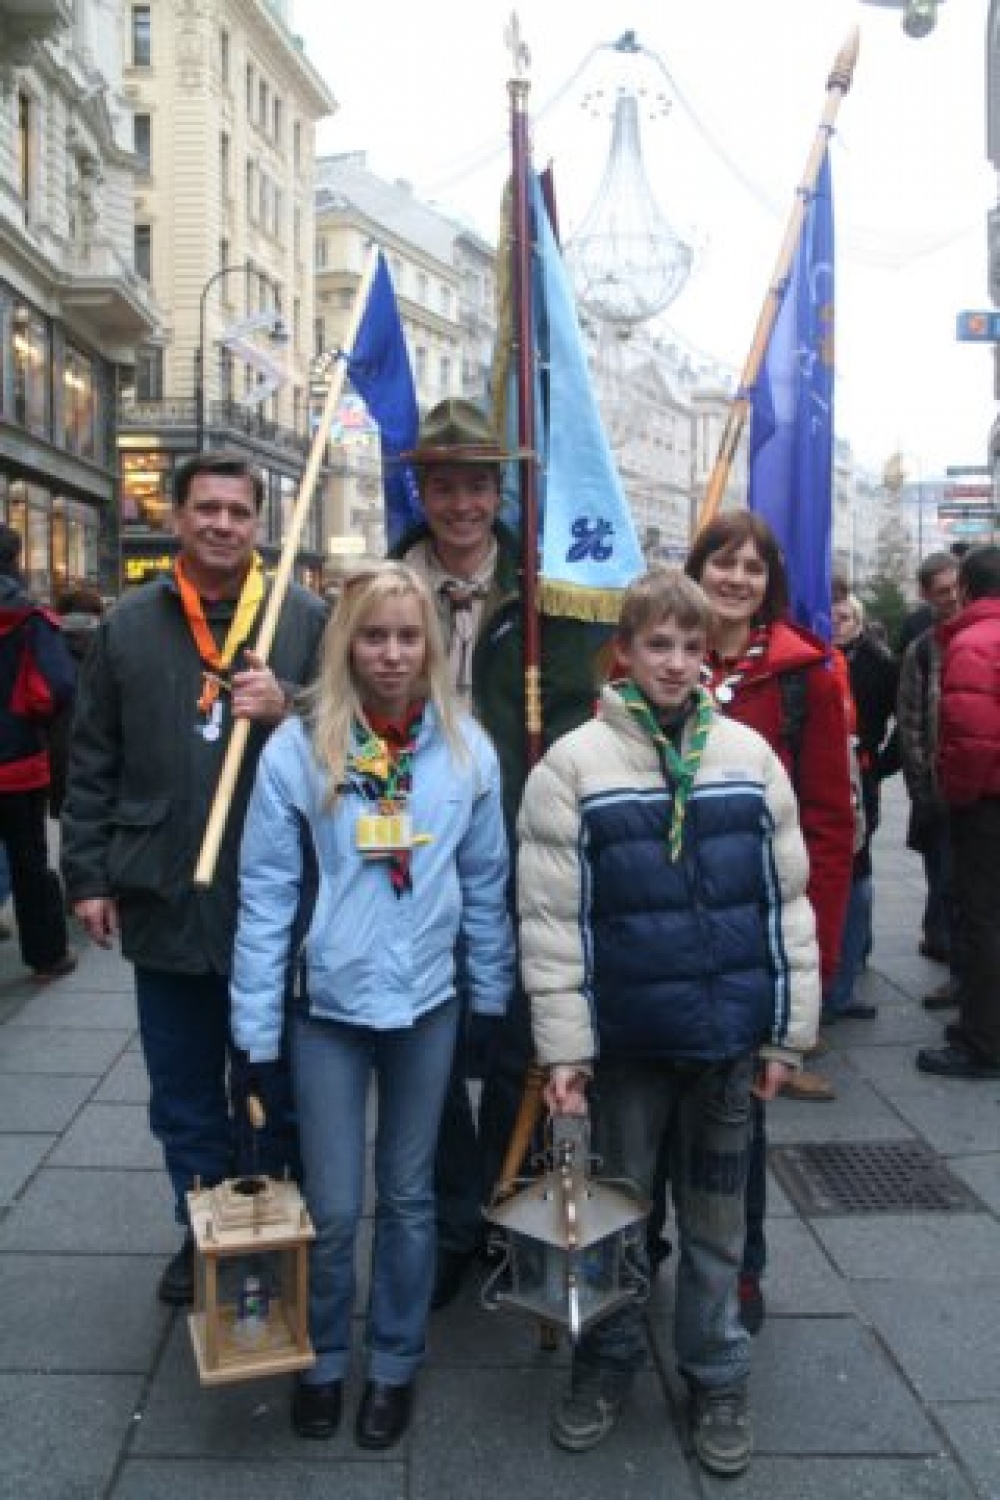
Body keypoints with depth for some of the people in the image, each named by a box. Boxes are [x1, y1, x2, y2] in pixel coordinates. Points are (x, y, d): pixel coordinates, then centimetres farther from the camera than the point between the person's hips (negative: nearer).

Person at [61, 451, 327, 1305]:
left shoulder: (307, 618, -1)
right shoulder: (128, 626, 5)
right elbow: (92, 763, 7)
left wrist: (287, 709, -19)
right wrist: (88, 873, 4)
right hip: (164, 900, 2)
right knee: (184, 1091, 15)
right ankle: (204, 1233, 33)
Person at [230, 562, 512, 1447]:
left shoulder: (468, 750, -5)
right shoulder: (297, 750, -11)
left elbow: (485, 887, 3)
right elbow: (266, 897, -8)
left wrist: (493, 1003, 5)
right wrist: (256, 1032, -8)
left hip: (429, 1007, 2)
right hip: (327, 1009, -1)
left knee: (409, 1196, 16)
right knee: (333, 1207, 9)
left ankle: (396, 1364, 36)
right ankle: (323, 1360, 35)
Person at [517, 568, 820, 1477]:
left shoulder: (748, 756, 1)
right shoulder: (576, 764, -6)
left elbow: (786, 901, 4)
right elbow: (551, 917, -7)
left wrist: (789, 1032, 3)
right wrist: (563, 1046, -9)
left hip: (729, 1034, 2)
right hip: (625, 1035, -1)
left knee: (716, 1216, 15)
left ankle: (716, 1379, 34)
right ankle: (607, 1363, 36)